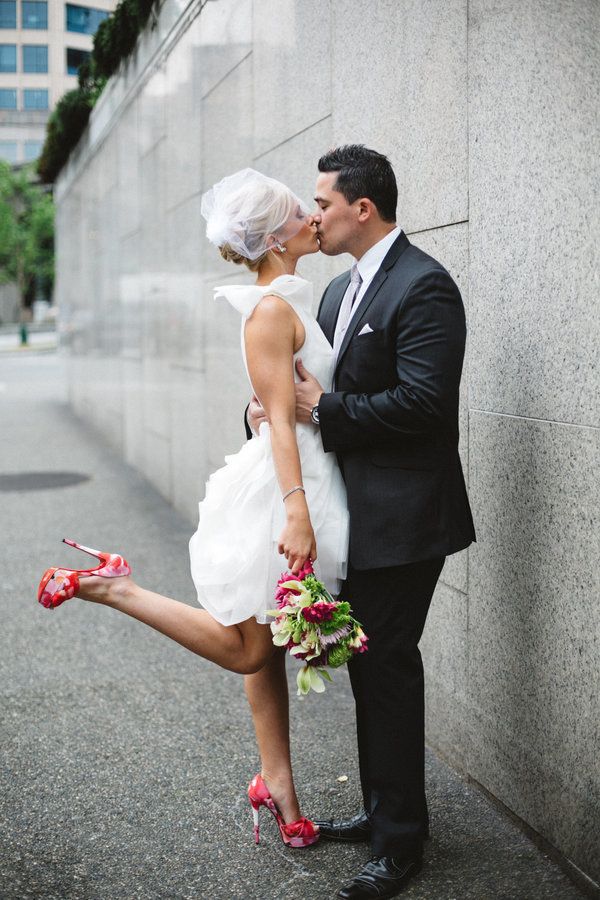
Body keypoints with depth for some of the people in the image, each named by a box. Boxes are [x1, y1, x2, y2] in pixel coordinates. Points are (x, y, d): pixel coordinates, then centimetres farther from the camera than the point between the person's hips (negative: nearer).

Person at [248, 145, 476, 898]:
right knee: (368, 664, 17)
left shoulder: (422, 286, -16)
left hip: (401, 516, -9)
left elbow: (423, 402, -25)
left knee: (388, 666, -2)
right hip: (356, 511, 9)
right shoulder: (341, 289, 15)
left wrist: (323, 410, -19)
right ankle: (380, 808, 32)